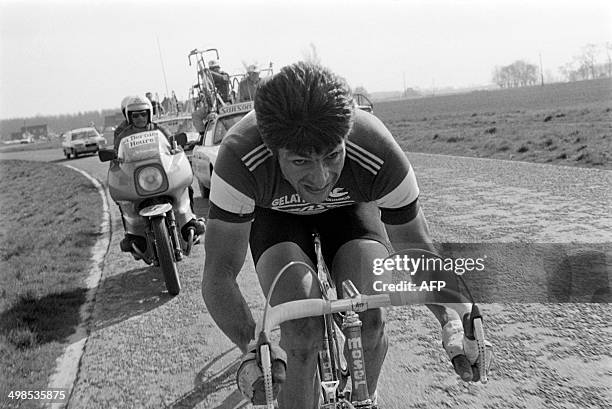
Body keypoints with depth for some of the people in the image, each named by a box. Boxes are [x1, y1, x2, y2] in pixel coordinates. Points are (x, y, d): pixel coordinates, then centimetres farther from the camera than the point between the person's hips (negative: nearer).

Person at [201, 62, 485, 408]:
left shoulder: (380, 158, -36)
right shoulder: (241, 158, -39)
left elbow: (417, 249, -19)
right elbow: (219, 274, -30)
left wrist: (453, 323, -27)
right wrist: (252, 349, -40)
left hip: (348, 208, 1)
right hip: (277, 212, 0)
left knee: (370, 321, -18)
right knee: (303, 331, -24)